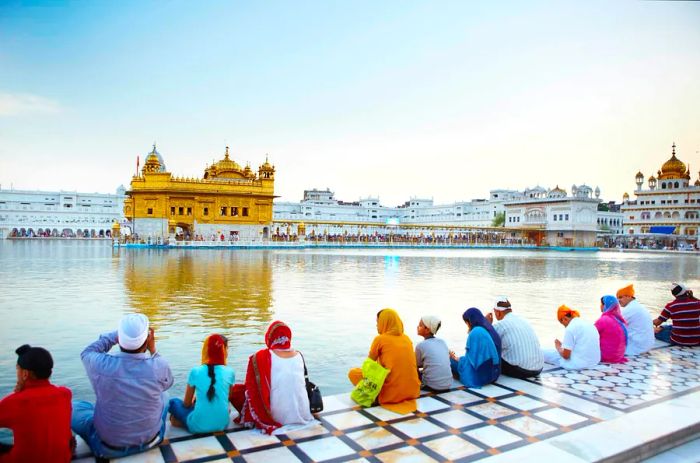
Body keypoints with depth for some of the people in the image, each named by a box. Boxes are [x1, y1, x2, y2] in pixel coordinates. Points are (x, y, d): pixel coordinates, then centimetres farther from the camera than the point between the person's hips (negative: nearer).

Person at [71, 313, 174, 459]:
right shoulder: (159, 366, -22)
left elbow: (87, 353, 3)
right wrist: (153, 350, 3)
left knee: (74, 406, 19)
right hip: (150, 441, 1)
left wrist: (116, 334, 6)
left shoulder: (100, 364, -23)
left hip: (109, 448, -1)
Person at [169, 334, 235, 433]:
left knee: (173, 401, 21)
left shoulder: (195, 371, -6)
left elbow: (187, 403, 5)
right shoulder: (229, 372, -3)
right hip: (222, 424, 1)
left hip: (198, 426, 0)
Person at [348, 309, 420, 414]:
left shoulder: (380, 339, -4)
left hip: (391, 394, -6)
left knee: (352, 373, 11)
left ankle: (376, 397, 2)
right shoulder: (407, 338, 11)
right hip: (413, 391, 6)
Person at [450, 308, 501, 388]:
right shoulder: (490, 330, 7)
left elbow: (471, 359, -17)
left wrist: (456, 358, 1)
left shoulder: (475, 332, -18)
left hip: (480, 375, -8)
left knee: (452, 361, 9)